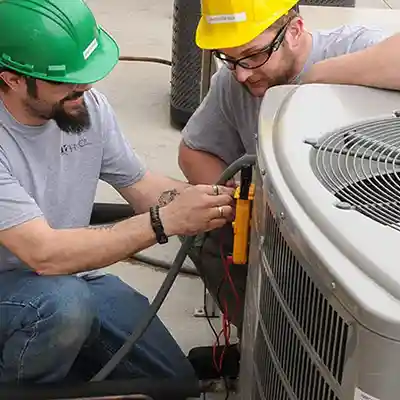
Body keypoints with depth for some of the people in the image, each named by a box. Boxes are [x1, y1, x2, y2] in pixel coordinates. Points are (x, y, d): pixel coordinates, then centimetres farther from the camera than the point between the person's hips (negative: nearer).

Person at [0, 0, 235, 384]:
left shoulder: (88, 104, -10)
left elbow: (141, 186, 1)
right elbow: (44, 254, -34)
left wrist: (218, 199, -17)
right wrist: (166, 221, -36)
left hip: (72, 276, 6)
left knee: (176, 379, 3)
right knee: (64, 303, -38)